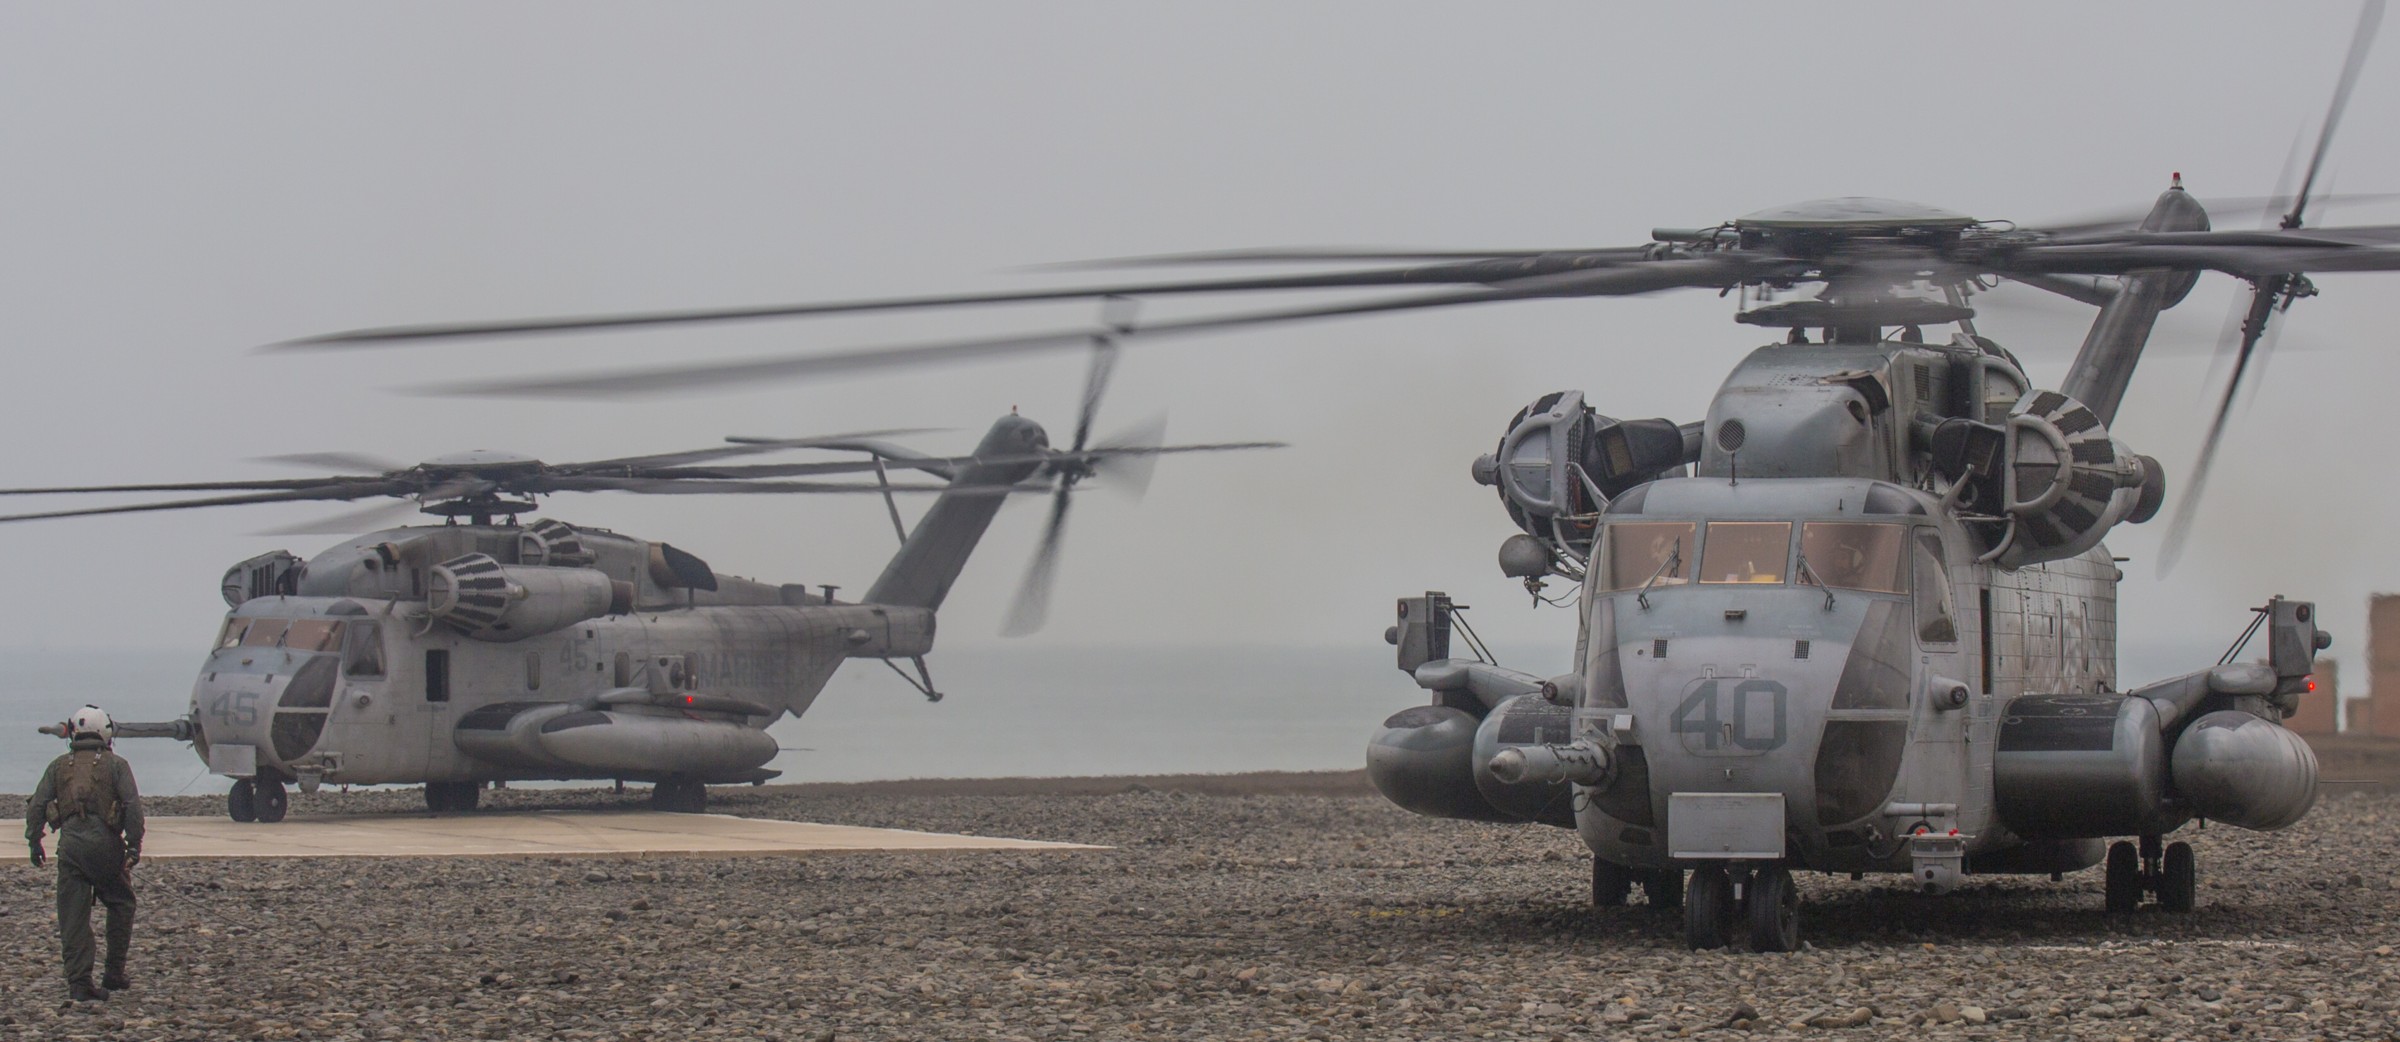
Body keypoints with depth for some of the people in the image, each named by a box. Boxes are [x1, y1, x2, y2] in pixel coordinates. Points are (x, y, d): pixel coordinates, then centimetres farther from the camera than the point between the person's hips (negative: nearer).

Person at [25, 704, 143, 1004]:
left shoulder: (59, 766, 13)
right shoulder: (115, 764, 5)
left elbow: (37, 805, 6)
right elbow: (132, 804, -6)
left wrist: (34, 841, 10)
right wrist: (134, 843, -4)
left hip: (70, 844, 2)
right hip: (105, 843, -2)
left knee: (73, 915, 3)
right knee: (120, 904, 16)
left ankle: (78, 981, -4)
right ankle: (114, 973, 15)